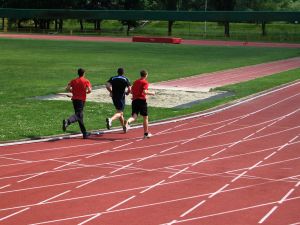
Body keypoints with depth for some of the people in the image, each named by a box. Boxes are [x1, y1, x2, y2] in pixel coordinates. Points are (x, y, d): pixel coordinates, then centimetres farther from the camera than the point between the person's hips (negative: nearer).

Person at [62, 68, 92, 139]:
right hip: (81, 100, -5)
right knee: (78, 115, -12)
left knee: (80, 117, 10)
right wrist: (85, 92, 9)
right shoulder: (86, 81, -1)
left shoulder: (73, 81, 10)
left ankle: (85, 133, 15)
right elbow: (89, 90, -12)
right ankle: (67, 121, -40)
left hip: (74, 99, 5)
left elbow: (67, 88, -1)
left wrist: (73, 91, 14)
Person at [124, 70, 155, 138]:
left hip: (135, 100, 5)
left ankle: (127, 123, -36)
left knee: (134, 117, -2)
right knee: (145, 117, 10)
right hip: (142, 100, -5)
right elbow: (144, 91, -17)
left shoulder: (136, 82, 15)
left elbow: (132, 91, 16)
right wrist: (151, 93, -2)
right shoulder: (145, 82, -4)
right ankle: (146, 133, 17)